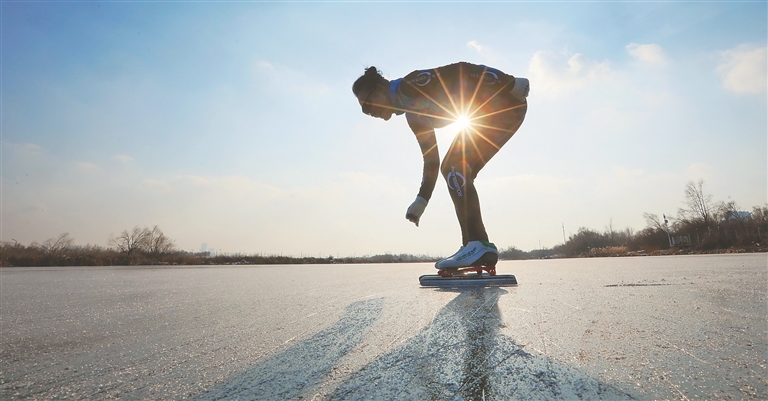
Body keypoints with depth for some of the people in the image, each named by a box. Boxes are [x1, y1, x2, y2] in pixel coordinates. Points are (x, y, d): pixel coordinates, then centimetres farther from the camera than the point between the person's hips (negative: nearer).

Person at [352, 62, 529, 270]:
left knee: (453, 166, -16)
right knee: (453, 168, 6)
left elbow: (459, 72, -19)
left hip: (503, 101, -9)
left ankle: (480, 246, -18)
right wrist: (422, 198, 13)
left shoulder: (410, 84, -10)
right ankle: (474, 248, 4)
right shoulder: (413, 116, 16)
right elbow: (431, 159, 17)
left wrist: (511, 84, -22)